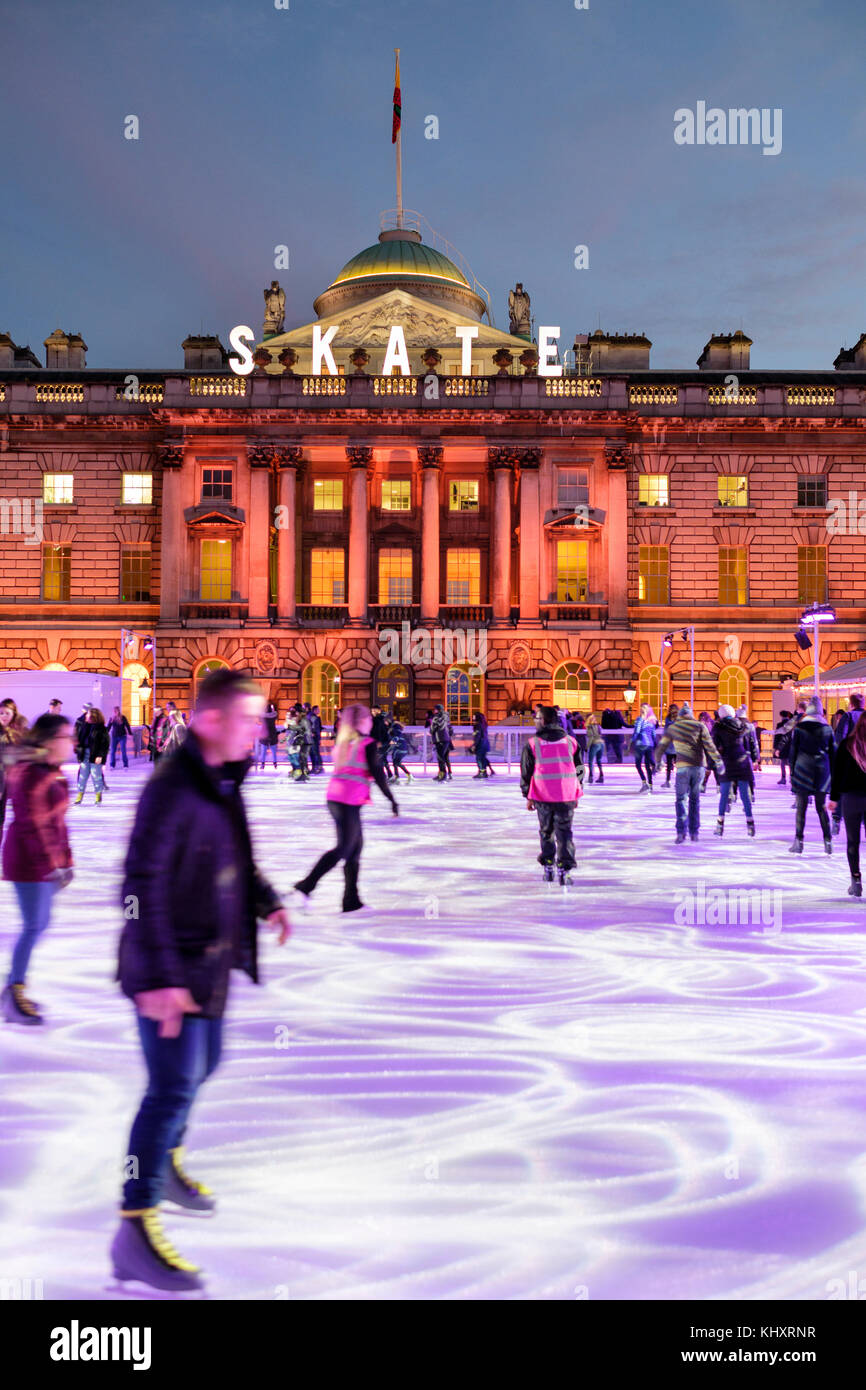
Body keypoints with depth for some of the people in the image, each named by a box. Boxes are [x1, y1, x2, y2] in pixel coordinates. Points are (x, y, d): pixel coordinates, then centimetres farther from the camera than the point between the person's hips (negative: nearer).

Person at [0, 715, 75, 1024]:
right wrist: (52, 864, -21)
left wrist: (65, 860, 18)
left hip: (46, 860, 10)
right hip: (29, 860, -10)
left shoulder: (53, 773, 12)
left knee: (39, 924, 14)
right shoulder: (30, 775, -18)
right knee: (34, 926, -6)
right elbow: (32, 825, -21)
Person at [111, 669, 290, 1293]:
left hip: (211, 961, 9)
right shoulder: (172, 789, -25)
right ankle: (136, 1231, 9)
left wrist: (268, 902, 14)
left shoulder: (223, 783, 4)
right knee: (174, 1087, -4)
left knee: (203, 1064, 23)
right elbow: (142, 886, -26)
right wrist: (158, 977, -27)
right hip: (172, 972, -9)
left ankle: (168, 1161, 47)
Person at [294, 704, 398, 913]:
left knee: (356, 845, 14)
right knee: (344, 848, -5)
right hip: (349, 801, -8)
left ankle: (351, 899, 16)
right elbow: (377, 774, -6)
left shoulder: (343, 743, 16)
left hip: (334, 796, 8)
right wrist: (391, 799, -1)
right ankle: (306, 886, -12)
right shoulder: (368, 744, -4)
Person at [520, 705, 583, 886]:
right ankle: (564, 869, -1)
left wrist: (528, 796, 11)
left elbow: (526, 772, 1)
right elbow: (579, 769, 11)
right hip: (567, 796, 1)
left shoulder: (532, 744, -3)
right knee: (564, 832, 7)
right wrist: (576, 795, 19)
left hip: (543, 797, -1)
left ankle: (548, 866, 20)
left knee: (546, 831, 16)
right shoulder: (571, 741, 5)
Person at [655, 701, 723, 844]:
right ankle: (694, 832, 15)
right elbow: (709, 746, 0)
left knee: (681, 799, 3)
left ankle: (681, 831, -13)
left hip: (683, 767, -1)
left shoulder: (672, 728, 10)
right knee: (695, 799, 14)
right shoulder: (699, 726, 7)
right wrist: (719, 762, 1)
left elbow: (662, 746, 16)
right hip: (699, 767, 1)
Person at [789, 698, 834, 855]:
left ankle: (798, 842, -1)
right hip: (822, 770, 2)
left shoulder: (799, 728, -4)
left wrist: (792, 772, 6)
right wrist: (832, 774, 16)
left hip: (803, 769, -2)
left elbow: (793, 751, -1)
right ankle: (828, 842, 7)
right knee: (821, 807, 11)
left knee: (801, 807, 1)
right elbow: (833, 752, 8)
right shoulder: (827, 728, 3)